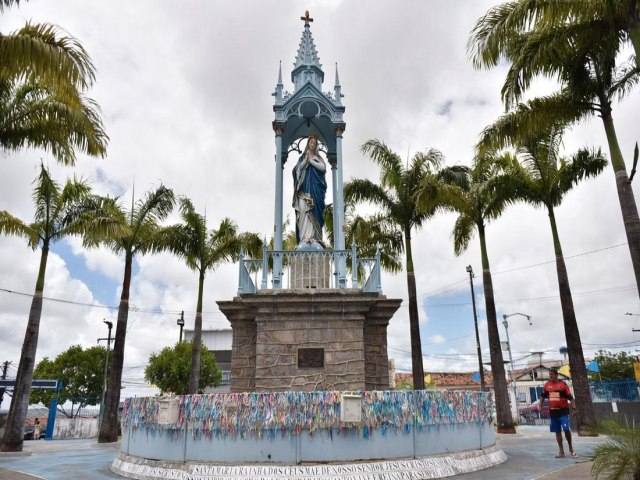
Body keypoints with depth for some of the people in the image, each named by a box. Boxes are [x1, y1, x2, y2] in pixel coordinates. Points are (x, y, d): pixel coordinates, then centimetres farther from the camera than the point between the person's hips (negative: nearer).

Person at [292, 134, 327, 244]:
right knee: (303, 209, -15)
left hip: (315, 188, 0)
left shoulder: (318, 157, 17)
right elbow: (297, 169, 4)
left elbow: (323, 167, -1)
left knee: (313, 210, -13)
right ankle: (304, 236, -19)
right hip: (304, 187, 0)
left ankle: (312, 236, -17)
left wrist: (311, 160, -4)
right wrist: (305, 160, -6)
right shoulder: (302, 157, 19)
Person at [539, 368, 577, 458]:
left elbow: (570, 397, -7)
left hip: (563, 411, -4)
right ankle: (561, 451, 18)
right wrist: (540, 406, 11)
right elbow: (543, 396, 18)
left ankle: (571, 448, 16)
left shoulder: (563, 384, -7)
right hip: (552, 412, 4)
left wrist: (573, 407, -18)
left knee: (566, 430, -9)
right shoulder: (547, 385, 5)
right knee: (557, 431, 9)